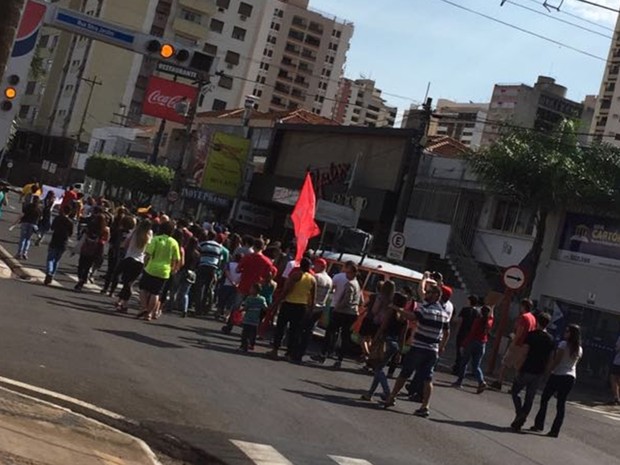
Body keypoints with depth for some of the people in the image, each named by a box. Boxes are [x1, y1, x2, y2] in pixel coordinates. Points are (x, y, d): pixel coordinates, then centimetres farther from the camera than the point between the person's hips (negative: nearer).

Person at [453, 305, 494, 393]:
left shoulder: (478, 320, -12)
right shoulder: (490, 321, 0)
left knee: (464, 362, 10)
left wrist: (463, 344, -12)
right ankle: (481, 382, -13)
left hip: (472, 343, -4)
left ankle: (459, 381, 12)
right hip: (482, 344, 4)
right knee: (476, 365, 8)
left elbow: (471, 334, -15)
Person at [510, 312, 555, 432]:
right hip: (539, 373, 4)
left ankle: (519, 414, -6)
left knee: (515, 391, 13)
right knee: (529, 399, 9)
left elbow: (525, 354, -13)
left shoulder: (531, 335, -9)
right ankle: (519, 422, 9)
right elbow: (550, 358, 7)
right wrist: (544, 370, 15)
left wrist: (519, 367, -5)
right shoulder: (551, 339, 6)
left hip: (527, 370, -4)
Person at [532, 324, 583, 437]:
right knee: (561, 403, 6)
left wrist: (549, 370, -2)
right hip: (571, 377, 5)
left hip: (558, 375, -5)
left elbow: (557, 360, -11)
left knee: (544, 399, 8)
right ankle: (555, 430, 4)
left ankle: (539, 425, 9)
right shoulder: (579, 349, 9)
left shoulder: (563, 344, -9)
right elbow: (575, 363, 10)